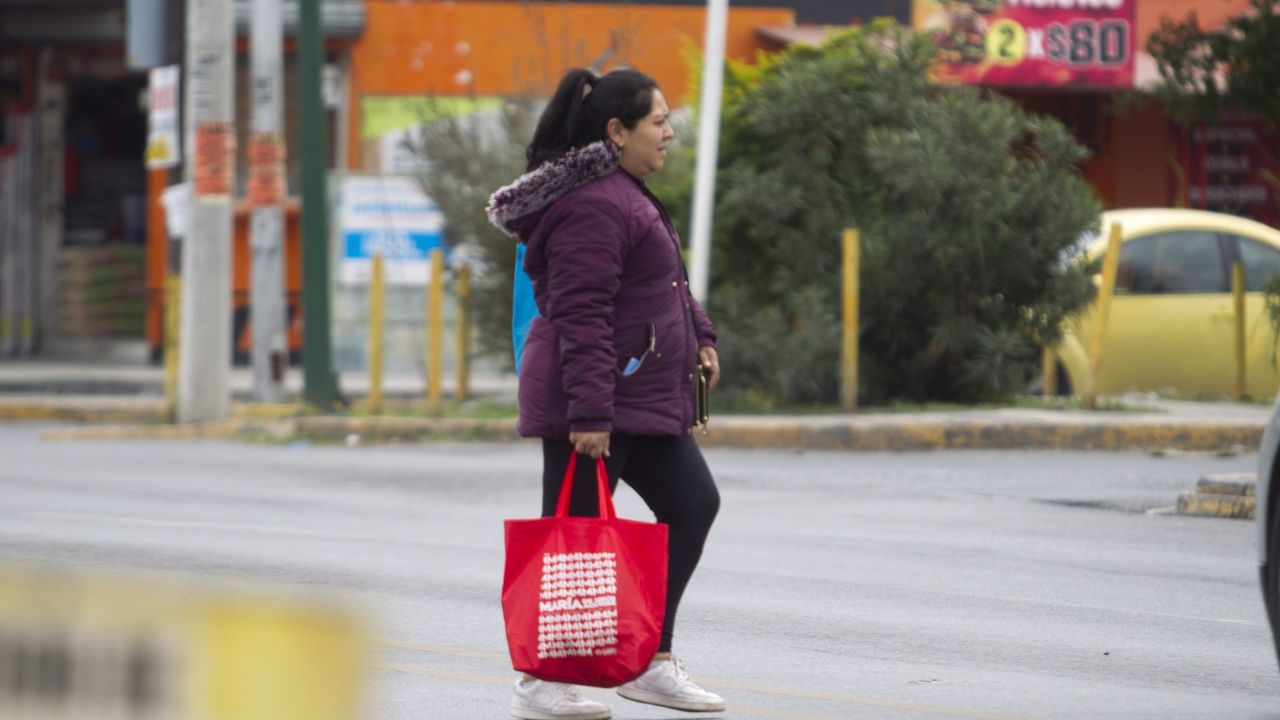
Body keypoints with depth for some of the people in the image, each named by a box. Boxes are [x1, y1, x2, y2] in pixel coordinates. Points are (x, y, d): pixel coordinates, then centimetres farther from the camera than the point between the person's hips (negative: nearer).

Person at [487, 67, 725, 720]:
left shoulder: (624, 194, 15)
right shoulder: (592, 206, -19)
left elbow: (662, 285, 29)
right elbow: (581, 316, -24)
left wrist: (698, 336, 18)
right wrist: (589, 411, -27)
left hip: (641, 398, 11)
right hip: (595, 406, -11)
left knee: (693, 505, 10)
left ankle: (653, 663, 13)